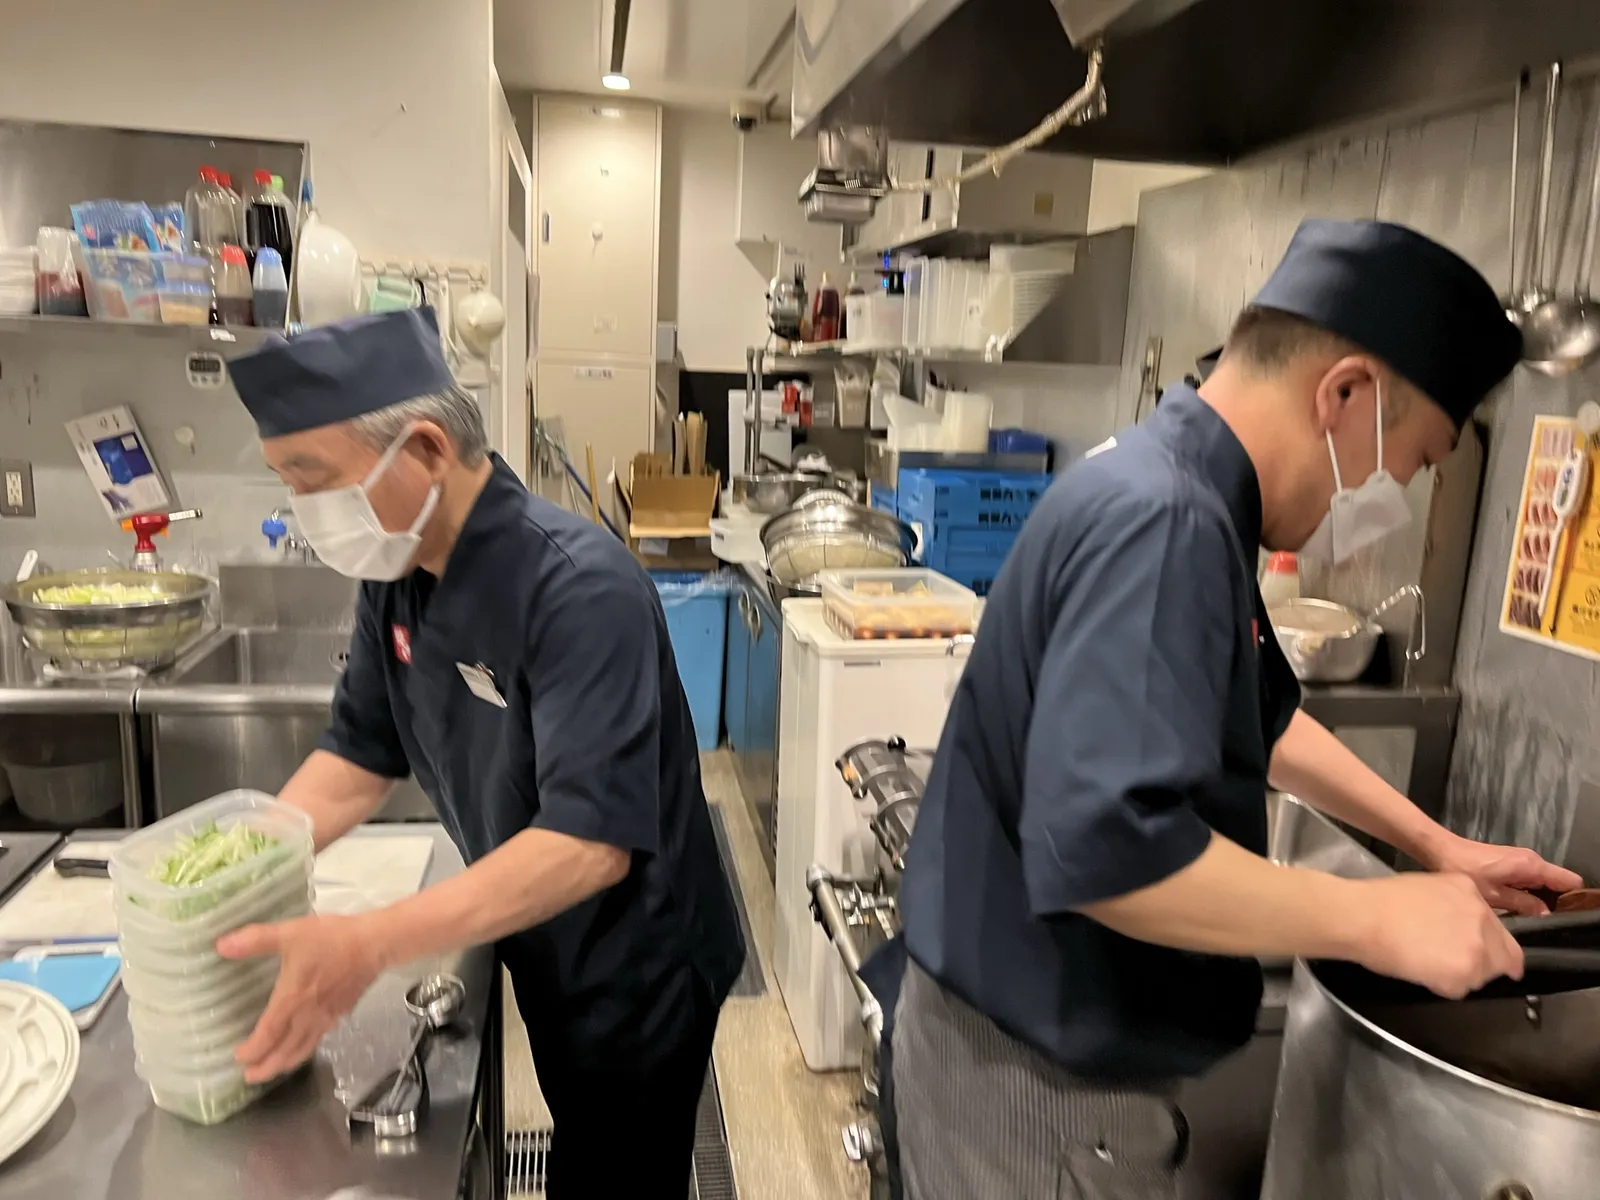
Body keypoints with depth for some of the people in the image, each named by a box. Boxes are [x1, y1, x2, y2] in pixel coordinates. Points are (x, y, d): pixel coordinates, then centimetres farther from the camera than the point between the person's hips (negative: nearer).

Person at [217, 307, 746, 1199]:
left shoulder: (579, 589, -31)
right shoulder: (397, 573, -6)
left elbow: (593, 842, -35)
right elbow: (364, 755, 3)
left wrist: (372, 943, -42)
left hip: (638, 975, -7)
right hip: (544, 958, 7)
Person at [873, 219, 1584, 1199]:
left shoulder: (1179, 497, 6)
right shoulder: (1162, 521, -27)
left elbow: (1261, 716, 19)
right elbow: (1104, 846, -37)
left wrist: (1436, 846, 18)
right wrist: (1378, 921, -24)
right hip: (1036, 1073, -9)